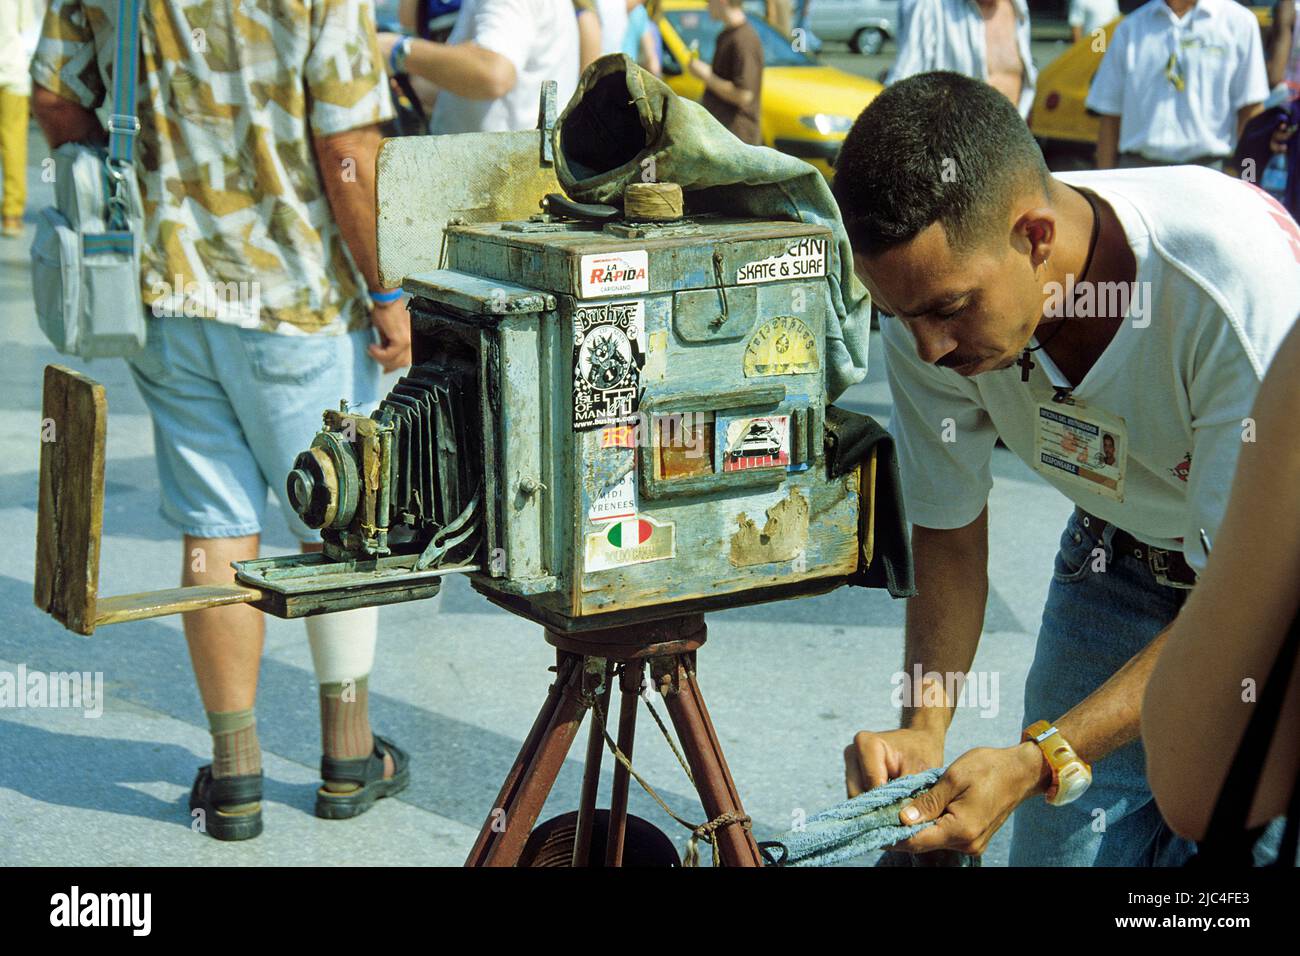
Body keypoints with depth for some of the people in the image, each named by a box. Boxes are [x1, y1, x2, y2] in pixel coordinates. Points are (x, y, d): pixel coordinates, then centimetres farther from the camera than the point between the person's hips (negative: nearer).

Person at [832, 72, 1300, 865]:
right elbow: (949, 535, -7)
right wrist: (923, 727, -23)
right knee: (1061, 847, -2)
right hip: (1120, 553, 4)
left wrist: (1040, 761, -39)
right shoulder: (928, 298, -21)